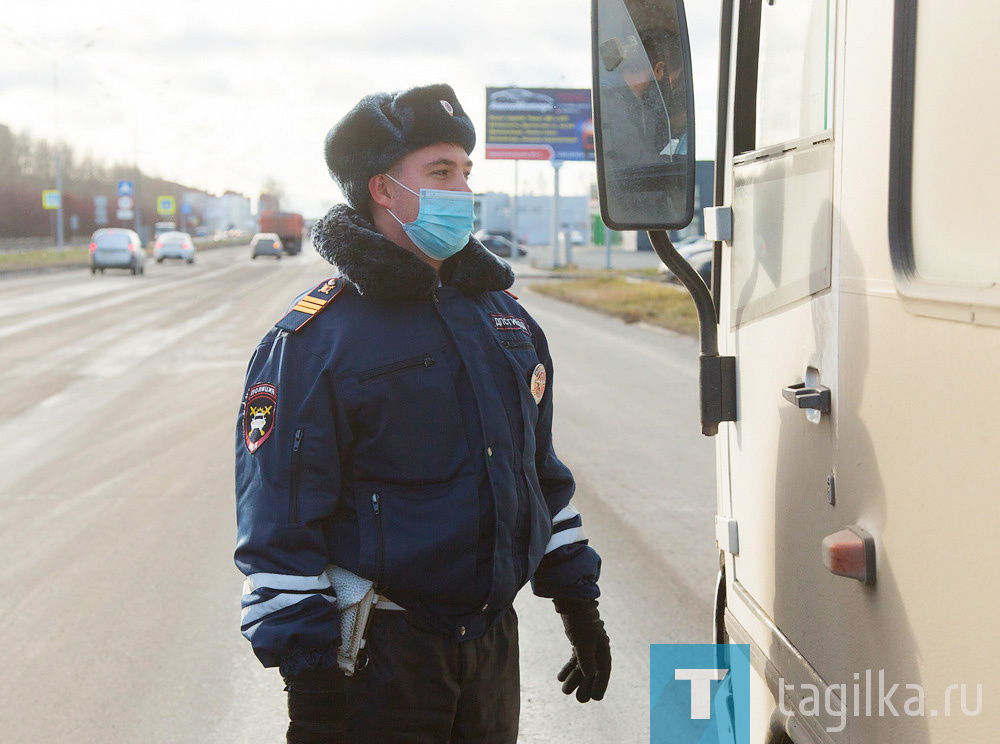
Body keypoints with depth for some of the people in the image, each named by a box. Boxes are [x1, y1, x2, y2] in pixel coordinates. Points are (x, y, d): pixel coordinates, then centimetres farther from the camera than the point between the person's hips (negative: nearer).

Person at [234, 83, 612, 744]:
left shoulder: (504, 316, 10)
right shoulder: (313, 341, -12)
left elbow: (544, 476, 19)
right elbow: (279, 527, -13)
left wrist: (579, 608, 18)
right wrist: (309, 678, -17)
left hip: (493, 640, 6)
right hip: (380, 656, -6)